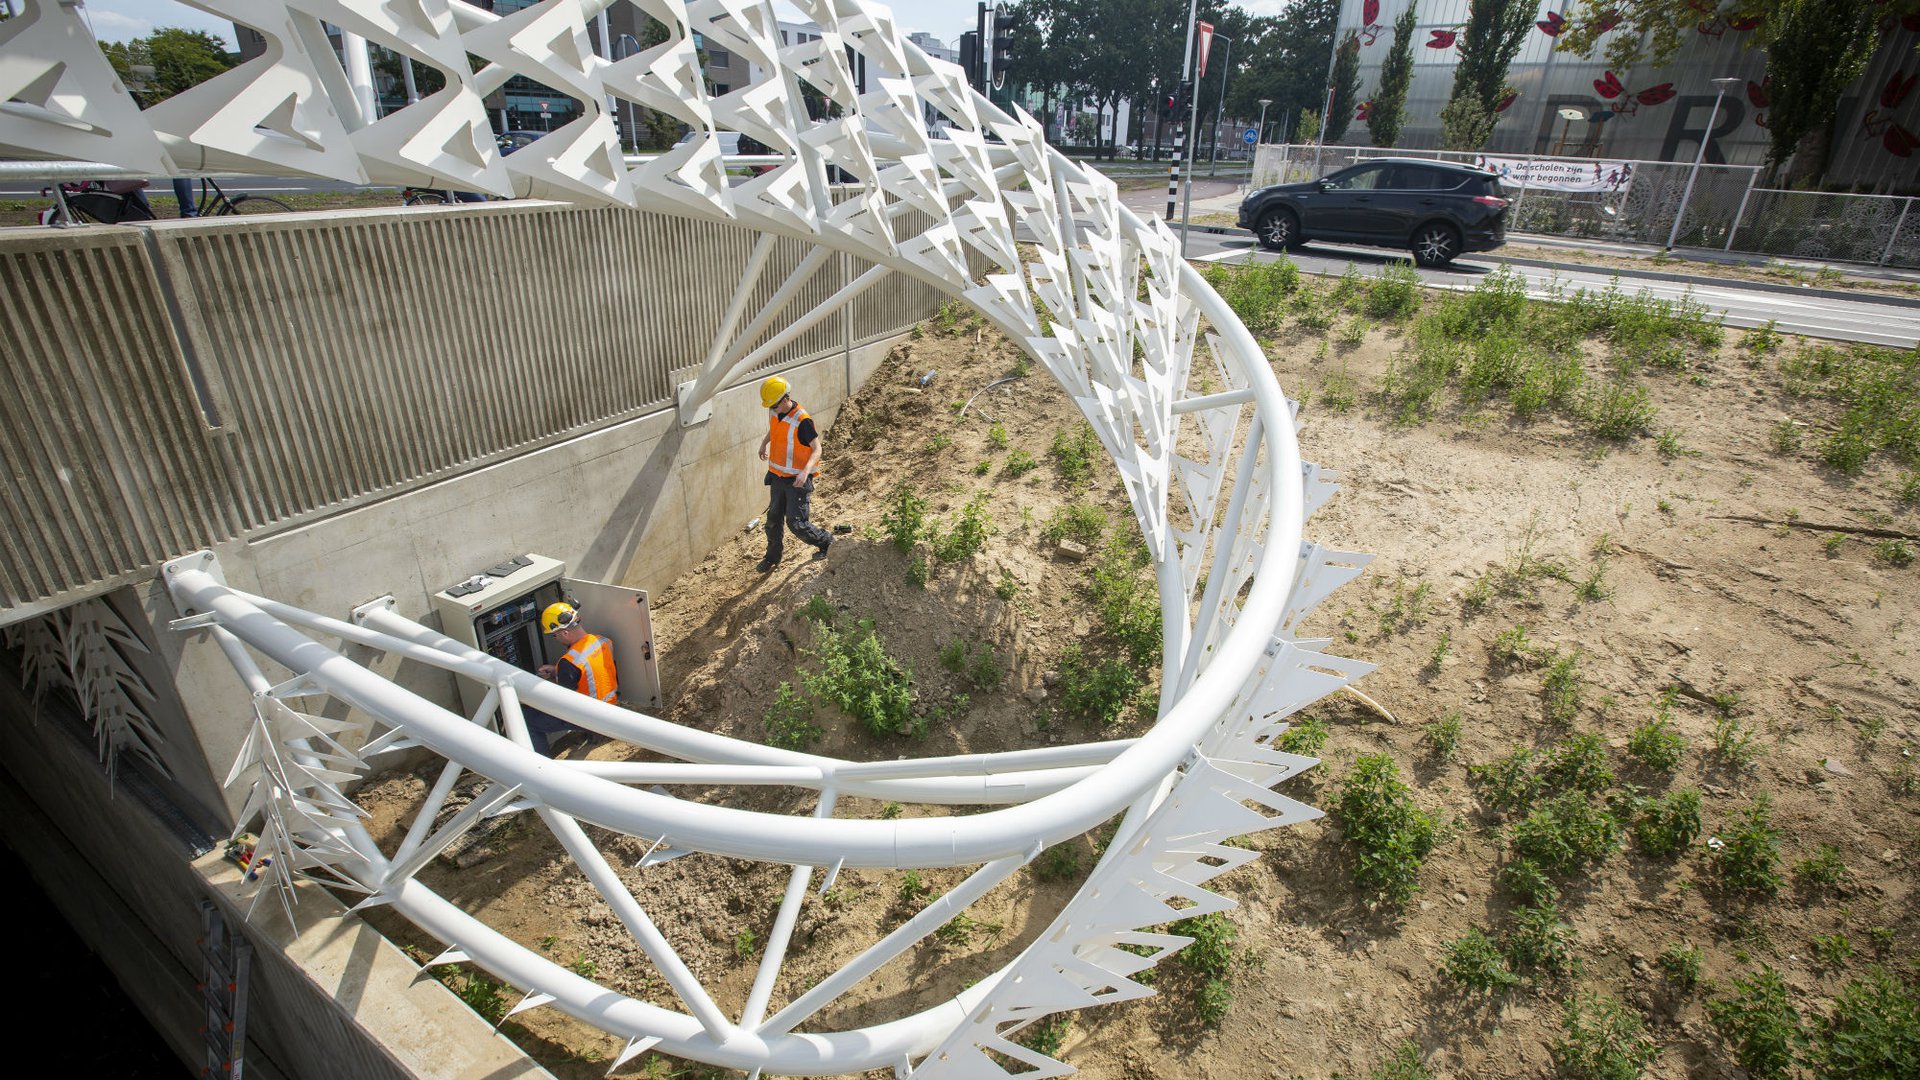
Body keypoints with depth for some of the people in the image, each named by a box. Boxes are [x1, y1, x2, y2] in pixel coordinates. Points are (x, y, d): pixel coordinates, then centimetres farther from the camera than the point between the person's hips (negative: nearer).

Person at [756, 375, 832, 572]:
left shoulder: (802, 421, -24)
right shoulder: (774, 412, -1)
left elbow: (817, 449, -21)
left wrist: (806, 471, -35)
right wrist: (764, 443, 16)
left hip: (797, 480, -7)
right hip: (777, 476, 7)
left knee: (796, 523, -4)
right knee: (773, 519, 15)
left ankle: (825, 540, 22)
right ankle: (773, 557, 32)